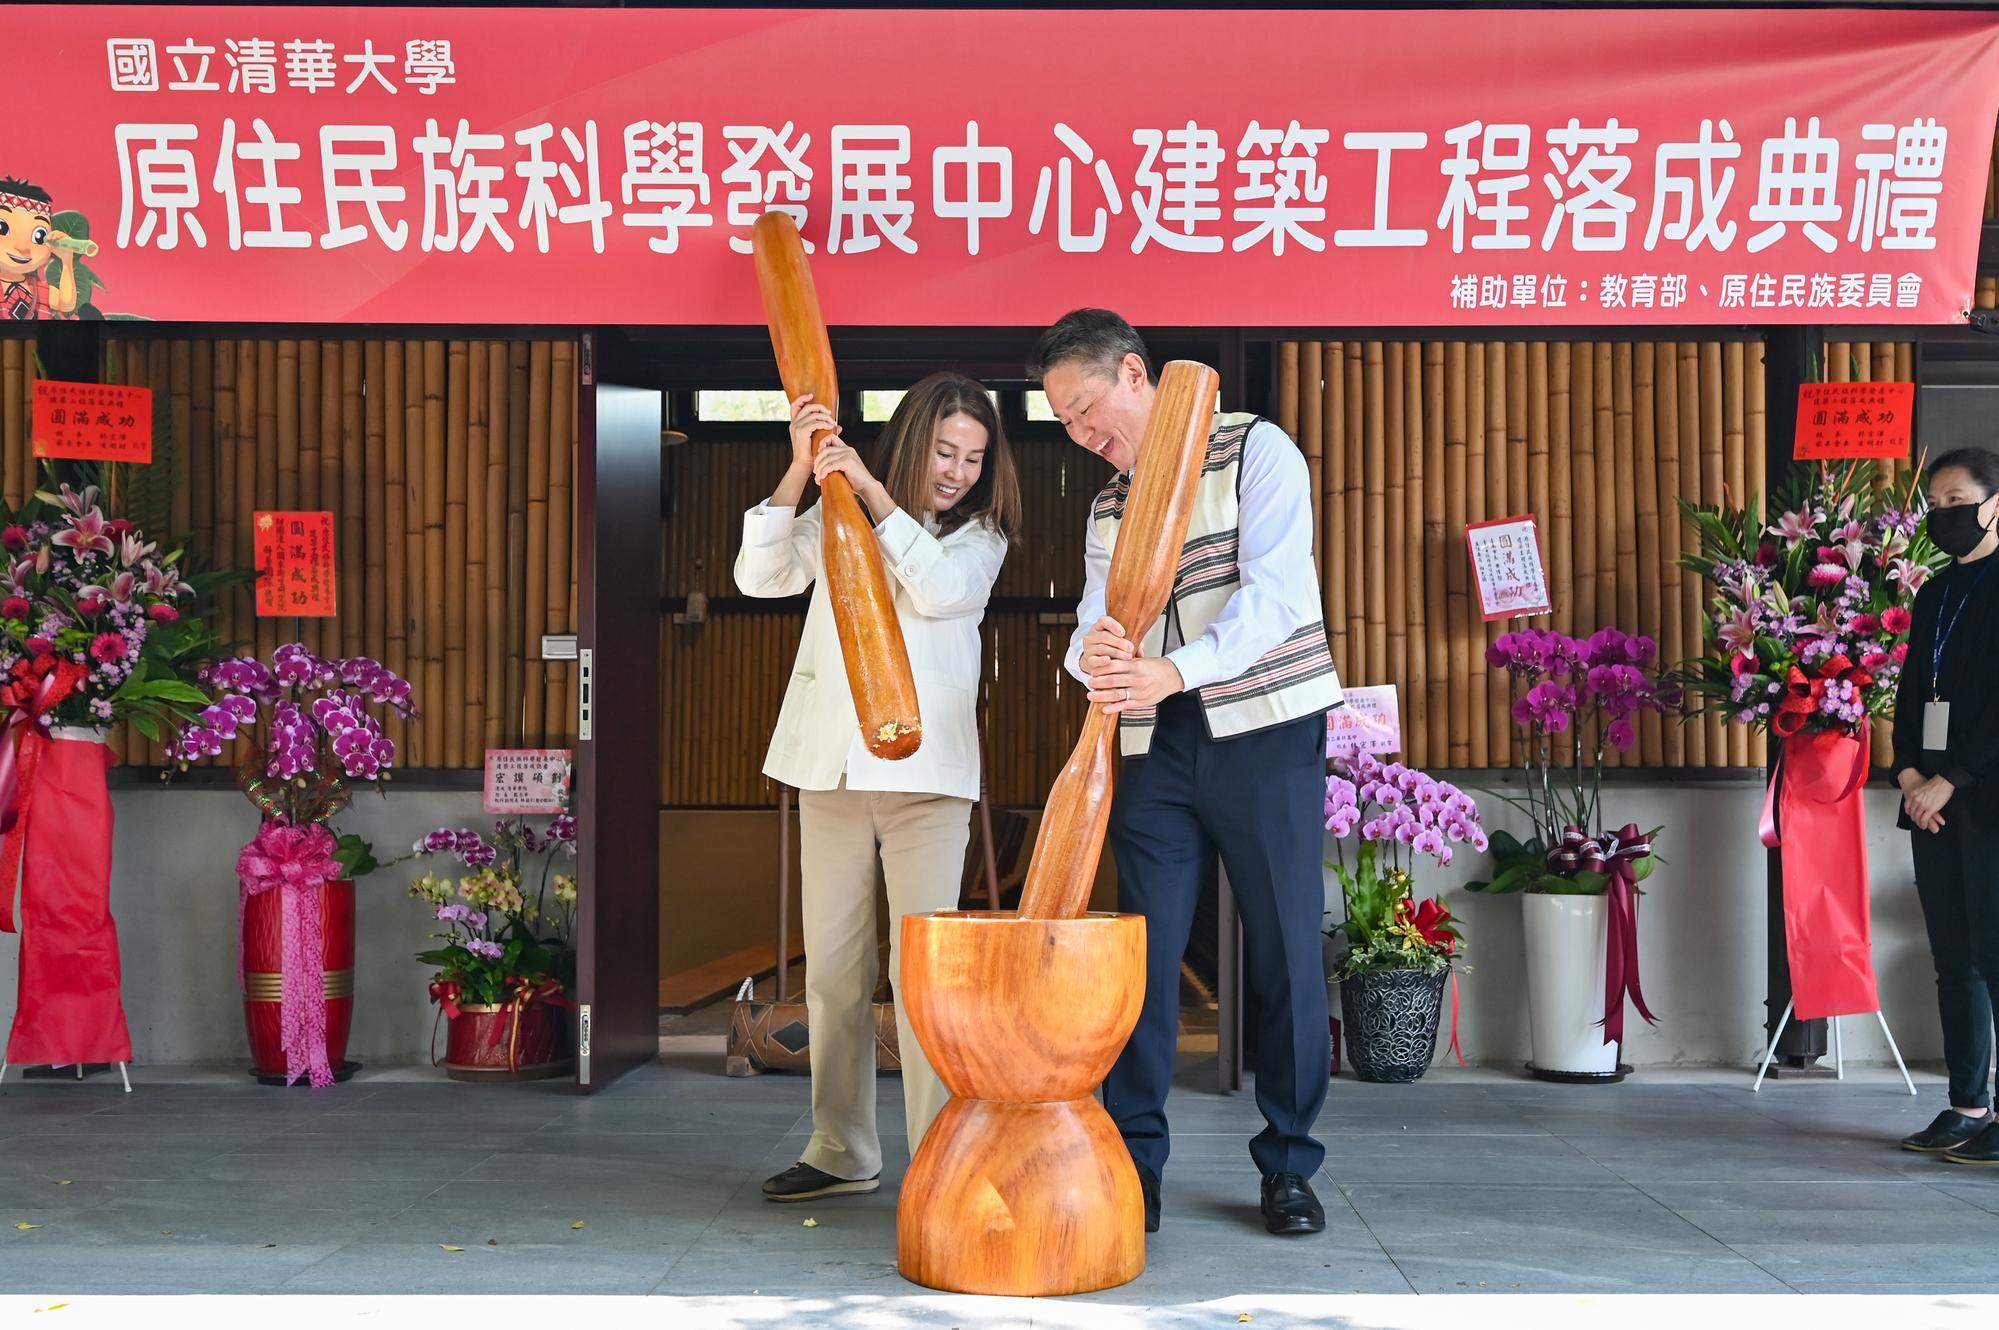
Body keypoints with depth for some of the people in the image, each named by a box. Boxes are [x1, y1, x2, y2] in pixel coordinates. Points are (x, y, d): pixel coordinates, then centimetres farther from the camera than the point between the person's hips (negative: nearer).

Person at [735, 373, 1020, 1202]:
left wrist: (874, 491, -12)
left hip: (927, 770, -2)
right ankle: (842, 1153, 16)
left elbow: (941, 590, -12)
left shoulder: (981, 535, 8)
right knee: (832, 969, 6)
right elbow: (759, 576, -2)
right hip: (831, 764, 2)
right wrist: (799, 470, -10)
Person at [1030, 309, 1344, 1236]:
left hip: (1266, 735, -5)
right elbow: (1093, 628, 5)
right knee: (1144, 951, 2)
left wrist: (1170, 671, -30)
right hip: (1155, 749, 5)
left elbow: (1273, 595, -16)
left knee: (1285, 952, 1)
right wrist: (1092, 653, -21)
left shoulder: (1254, 452, -4)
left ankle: (1290, 1167, 14)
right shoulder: (1107, 507, 15)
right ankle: (1133, 1165, 10)